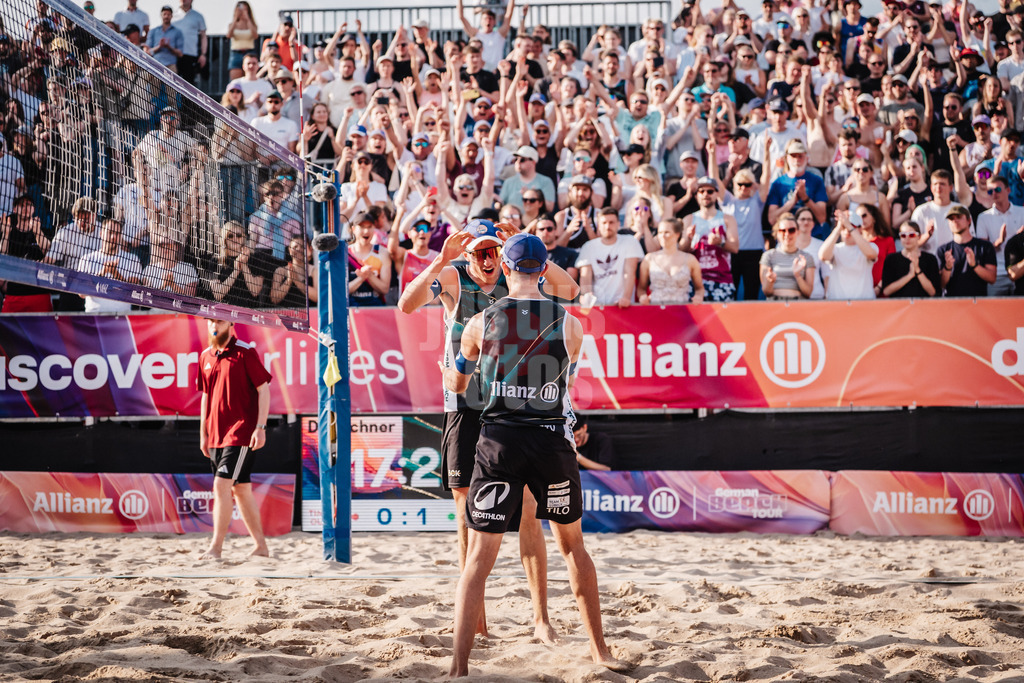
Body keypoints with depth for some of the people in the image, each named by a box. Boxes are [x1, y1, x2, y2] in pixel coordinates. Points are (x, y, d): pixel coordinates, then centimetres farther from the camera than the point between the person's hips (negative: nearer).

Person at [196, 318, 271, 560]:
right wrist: (203, 433, 15)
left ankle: (216, 547, -14)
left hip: (240, 433, -7)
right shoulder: (205, 357, 11)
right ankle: (260, 546, 19)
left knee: (221, 484, -16)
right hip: (216, 435, 7)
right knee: (240, 489, 11)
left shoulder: (245, 352, -8)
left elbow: (264, 389, -9)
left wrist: (260, 427, -15)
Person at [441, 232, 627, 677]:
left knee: (479, 556, 2)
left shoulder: (481, 323, 1)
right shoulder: (568, 324, 0)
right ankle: (599, 650, 26)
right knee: (573, 546, 19)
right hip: (552, 440, 1)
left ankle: (459, 666, -6)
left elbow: (456, 384, 17)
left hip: (499, 442, -1)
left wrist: (446, 372, 41)